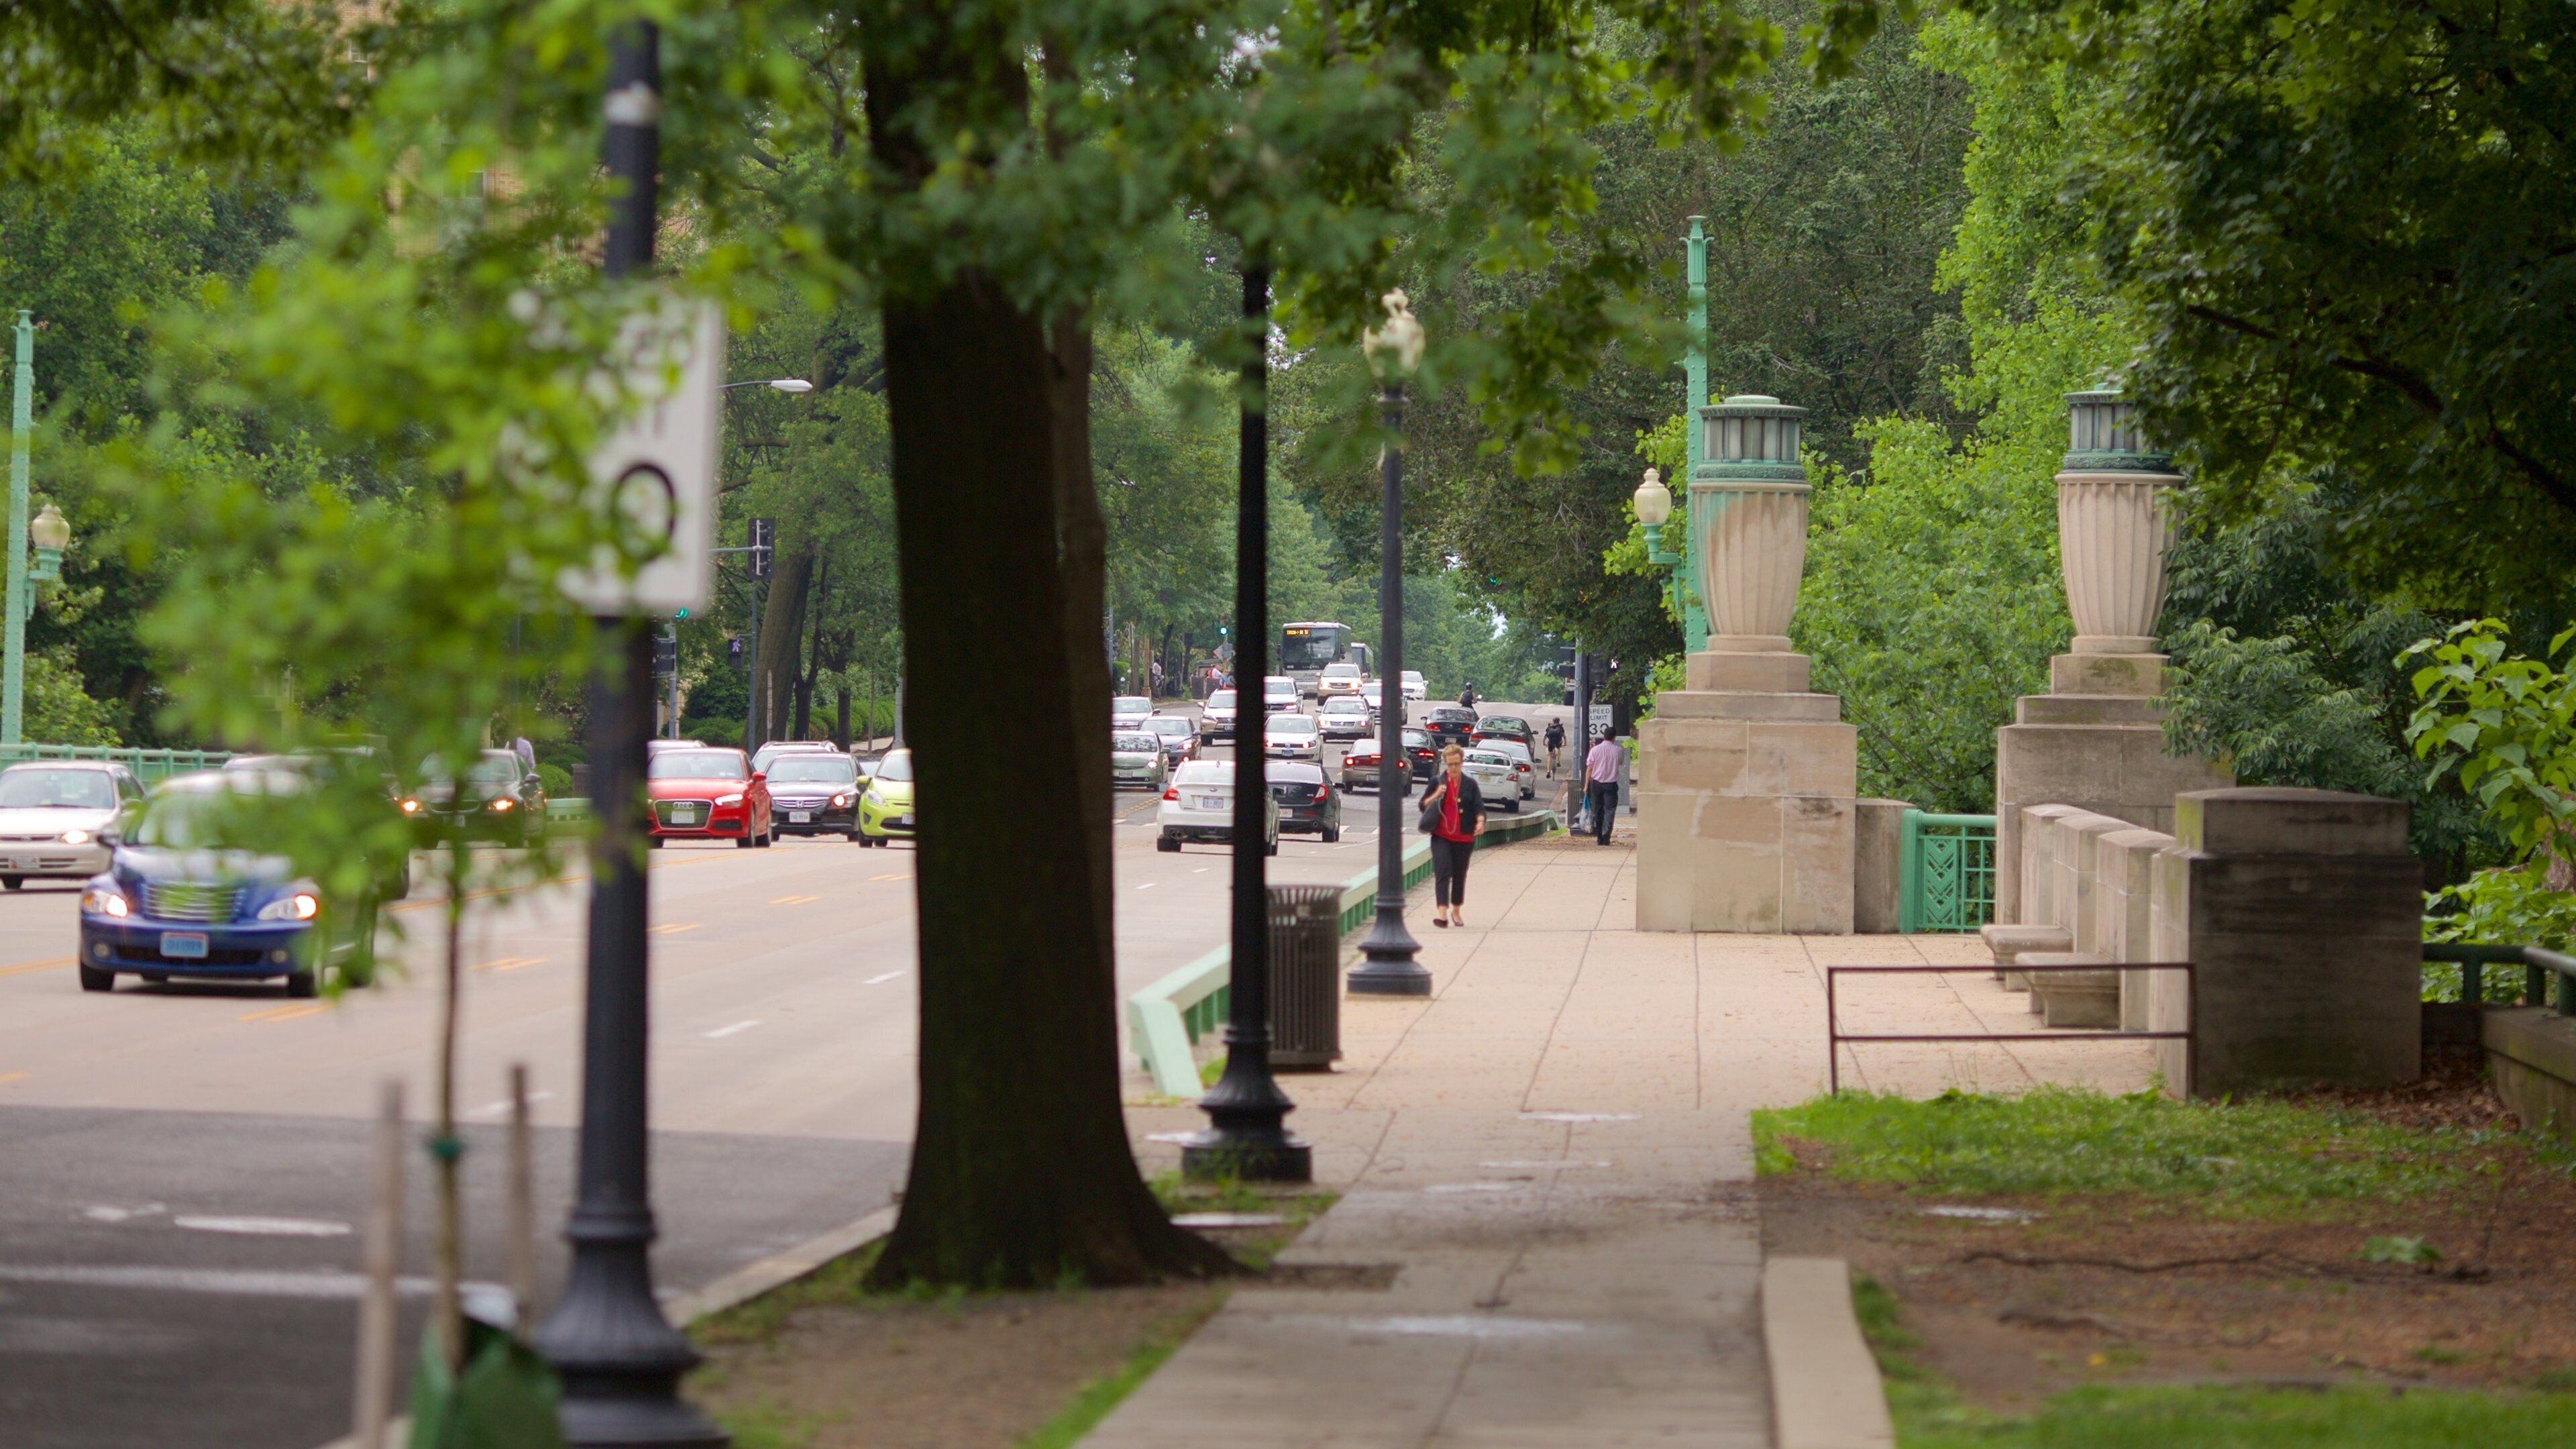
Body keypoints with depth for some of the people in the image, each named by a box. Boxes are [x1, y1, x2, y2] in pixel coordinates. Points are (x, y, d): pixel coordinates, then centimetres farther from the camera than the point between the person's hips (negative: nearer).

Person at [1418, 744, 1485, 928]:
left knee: (1460, 875, 10)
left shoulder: (1470, 785, 6)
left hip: (1464, 837, 1)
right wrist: (1436, 795, -13)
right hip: (1441, 837, -1)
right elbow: (1423, 806, 6)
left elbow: (1479, 807, -2)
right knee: (1442, 872, -15)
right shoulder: (1437, 782, 5)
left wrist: (1480, 821, -23)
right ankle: (1442, 911, -24)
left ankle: (1456, 911, 26)